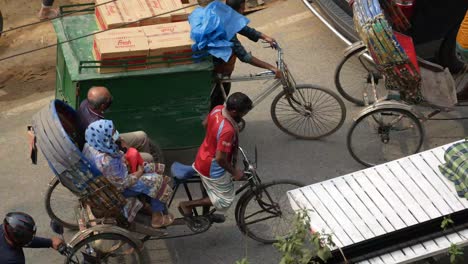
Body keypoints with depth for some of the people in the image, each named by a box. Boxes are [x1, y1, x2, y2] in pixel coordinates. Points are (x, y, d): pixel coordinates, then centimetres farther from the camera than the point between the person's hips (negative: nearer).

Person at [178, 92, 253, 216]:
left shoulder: (218, 109, -13)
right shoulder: (228, 130, -39)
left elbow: (205, 124, 9)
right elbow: (220, 158, -34)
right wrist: (234, 172, -18)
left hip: (204, 157, 9)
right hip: (213, 168, -9)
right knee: (225, 201, 9)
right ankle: (187, 204, 12)